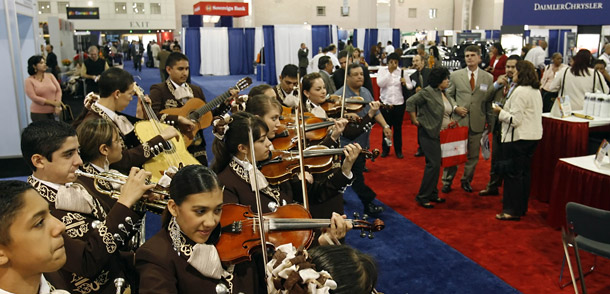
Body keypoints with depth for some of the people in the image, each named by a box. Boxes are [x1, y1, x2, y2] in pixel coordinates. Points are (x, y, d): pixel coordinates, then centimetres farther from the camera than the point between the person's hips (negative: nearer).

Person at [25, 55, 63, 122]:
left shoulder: (50, 76, 9)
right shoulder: (29, 80, 0)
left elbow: (58, 90, 5)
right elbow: (34, 97, -8)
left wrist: (57, 106, -8)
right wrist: (53, 103, -13)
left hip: (52, 112, 3)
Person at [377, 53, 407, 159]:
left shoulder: (402, 72, 4)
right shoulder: (382, 71, 3)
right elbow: (380, 84, -13)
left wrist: (405, 82, -22)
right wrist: (390, 72, -13)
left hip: (399, 103, 0)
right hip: (385, 103, 0)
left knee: (398, 128, 7)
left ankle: (398, 150, 18)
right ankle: (385, 149, 20)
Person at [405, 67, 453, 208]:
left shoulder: (443, 93, 12)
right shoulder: (427, 92, -14)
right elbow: (410, 102, -19)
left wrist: (450, 122, 9)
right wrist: (415, 120, -15)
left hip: (440, 133, 9)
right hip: (428, 133, -9)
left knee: (436, 164, 13)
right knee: (433, 164, -11)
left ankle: (432, 194, 24)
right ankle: (422, 197, -1)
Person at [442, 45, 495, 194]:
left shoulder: (488, 78, 5)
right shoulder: (456, 75, 3)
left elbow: (490, 101, 6)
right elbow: (449, 94, 10)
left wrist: (490, 121, 3)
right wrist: (455, 107, -8)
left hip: (477, 123, 1)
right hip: (458, 121, -1)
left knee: (473, 155, 10)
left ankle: (466, 180, 28)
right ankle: (447, 181, 15)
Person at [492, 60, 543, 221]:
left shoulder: (520, 91, -18)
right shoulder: (536, 90, 13)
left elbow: (515, 119, -21)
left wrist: (500, 112, -7)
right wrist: (506, 109, 15)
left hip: (518, 138, -10)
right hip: (533, 136, 10)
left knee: (513, 174, -2)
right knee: (524, 172, 17)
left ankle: (512, 210, 3)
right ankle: (522, 207, 27)